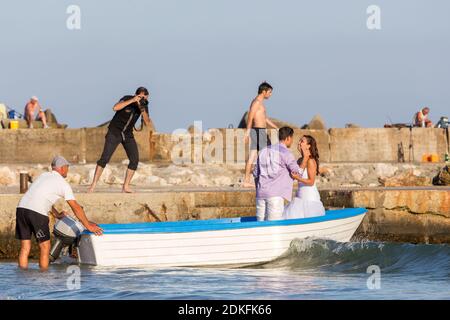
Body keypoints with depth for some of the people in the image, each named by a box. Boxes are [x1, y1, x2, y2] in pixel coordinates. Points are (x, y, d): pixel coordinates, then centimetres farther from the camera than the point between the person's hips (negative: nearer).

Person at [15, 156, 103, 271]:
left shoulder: (43, 176, 26)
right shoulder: (63, 183, 6)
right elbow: (75, 207, 5)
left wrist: (57, 214, 45)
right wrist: (88, 226, 11)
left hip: (22, 207, 6)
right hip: (37, 212, -6)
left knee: (25, 248, 9)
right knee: (45, 248, 6)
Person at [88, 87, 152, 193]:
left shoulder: (144, 105, -4)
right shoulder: (127, 99, -18)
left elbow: (147, 123, -9)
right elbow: (115, 108, -37)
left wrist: (143, 110, -26)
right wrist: (132, 101, -40)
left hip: (128, 134, 5)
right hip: (114, 132, -5)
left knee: (135, 160, -7)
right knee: (105, 158, -13)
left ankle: (126, 187, 0)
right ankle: (93, 185, -10)